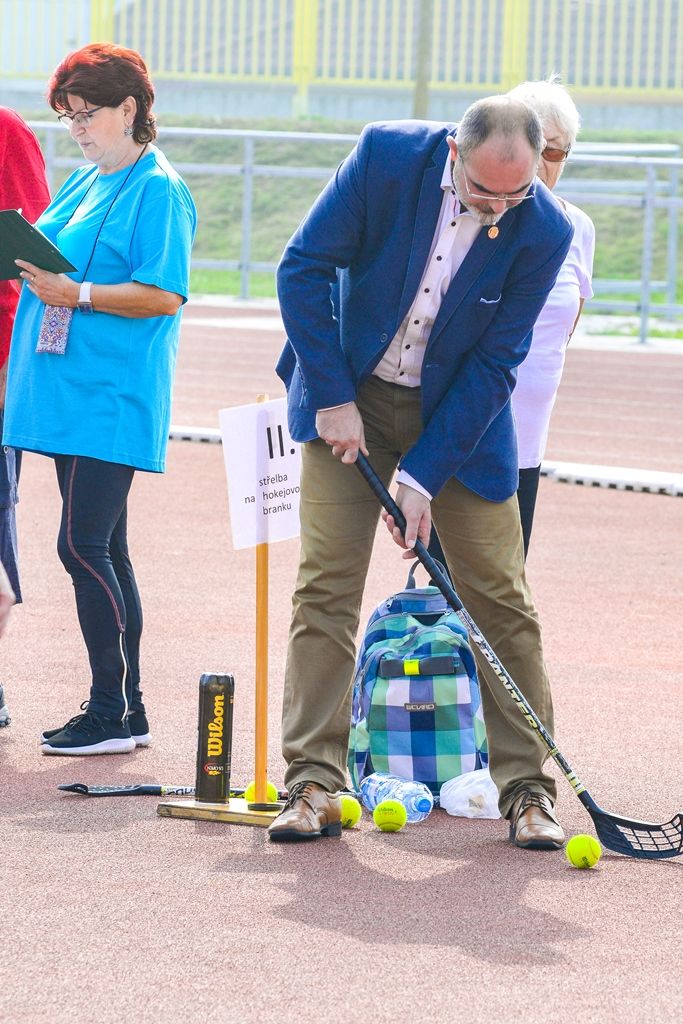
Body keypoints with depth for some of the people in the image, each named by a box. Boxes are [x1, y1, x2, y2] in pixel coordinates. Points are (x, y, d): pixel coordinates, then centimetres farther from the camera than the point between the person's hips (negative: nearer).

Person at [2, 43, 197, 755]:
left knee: (84, 546, -11)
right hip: (69, 395, 9)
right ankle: (124, 710, 15)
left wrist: (75, 293, -20)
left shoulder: (157, 190, -9)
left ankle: (114, 713, -5)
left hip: (112, 398, -9)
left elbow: (164, 295, -17)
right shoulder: (84, 183, 17)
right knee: (102, 549, 10)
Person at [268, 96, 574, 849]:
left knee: (500, 598, -1)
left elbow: (495, 364, -15)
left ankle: (527, 790, 7)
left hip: (460, 412, 0)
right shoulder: (385, 157, -20)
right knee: (325, 584, -7)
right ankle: (314, 785, -5)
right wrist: (332, 397, -15)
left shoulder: (544, 231, -19)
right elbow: (304, 269, -12)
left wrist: (421, 476, -18)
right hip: (349, 398, 0)